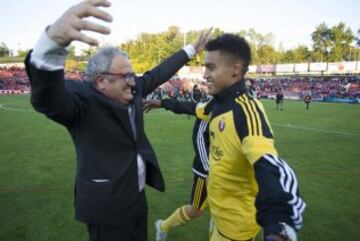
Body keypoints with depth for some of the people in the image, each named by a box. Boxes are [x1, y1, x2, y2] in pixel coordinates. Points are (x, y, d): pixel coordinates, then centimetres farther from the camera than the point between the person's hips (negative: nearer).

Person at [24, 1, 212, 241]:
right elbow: (49, 99, -42)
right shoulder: (81, 98, -22)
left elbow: (157, 74, 11)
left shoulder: (132, 90, -2)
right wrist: (54, 40, -61)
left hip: (138, 196, 7)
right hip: (107, 205, -7)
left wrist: (191, 50, 18)